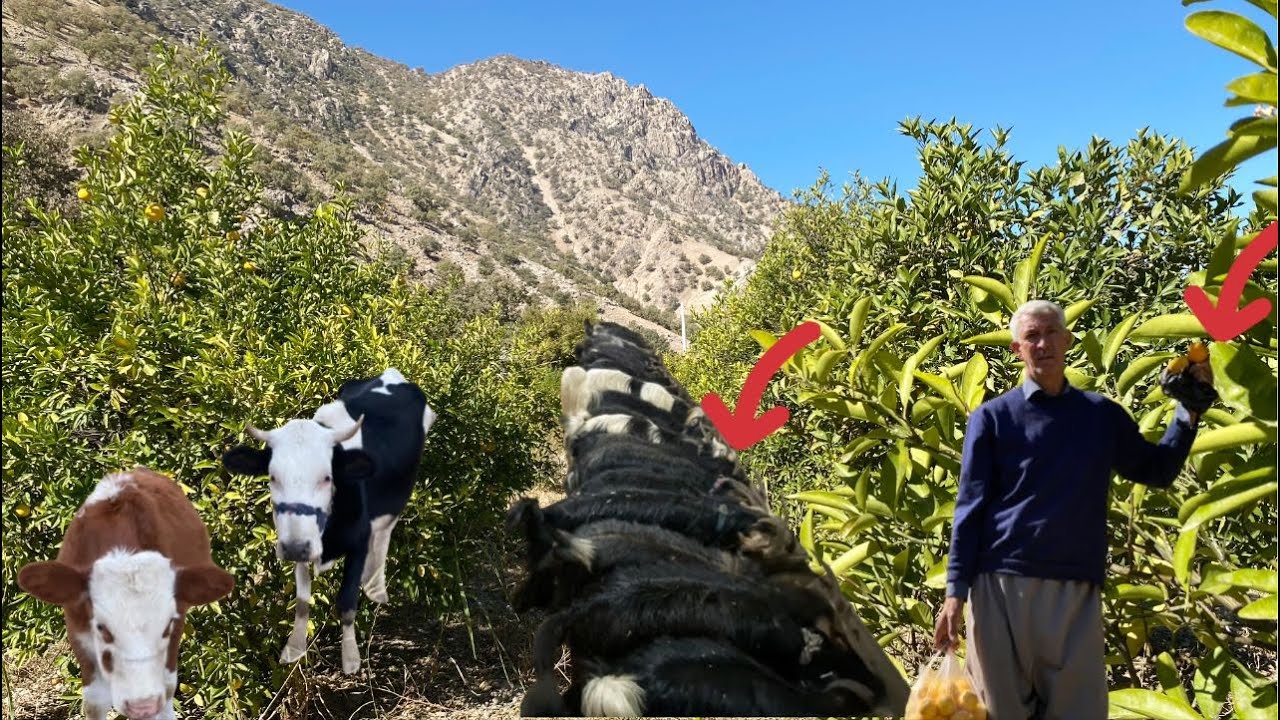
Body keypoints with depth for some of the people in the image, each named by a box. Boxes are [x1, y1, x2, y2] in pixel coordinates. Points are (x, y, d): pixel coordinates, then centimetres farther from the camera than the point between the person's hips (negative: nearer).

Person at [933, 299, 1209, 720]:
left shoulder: (1103, 415, 11)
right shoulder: (992, 417, 3)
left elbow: (1158, 470, 20)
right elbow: (970, 507, 0)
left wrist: (1190, 409, 8)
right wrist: (956, 591, -6)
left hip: (1076, 590, 2)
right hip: (1000, 585, -2)